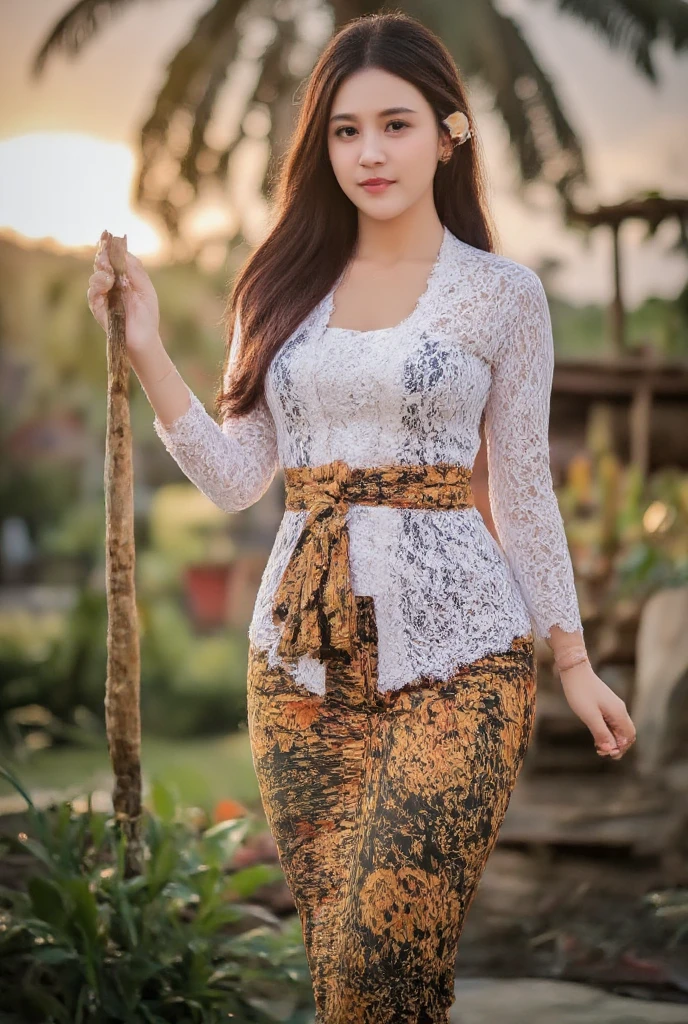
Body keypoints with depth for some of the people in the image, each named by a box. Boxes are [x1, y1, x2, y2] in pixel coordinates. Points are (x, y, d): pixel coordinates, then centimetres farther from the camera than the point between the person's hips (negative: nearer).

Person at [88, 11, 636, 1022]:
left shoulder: (503, 293, 3)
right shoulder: (283, 287, 10)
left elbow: (524, 492, 6)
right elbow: (235, 478, 6)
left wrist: (574, 664, 5)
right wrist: (147, 351, -3)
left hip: (453, 649, -3)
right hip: (301, 653, 3)